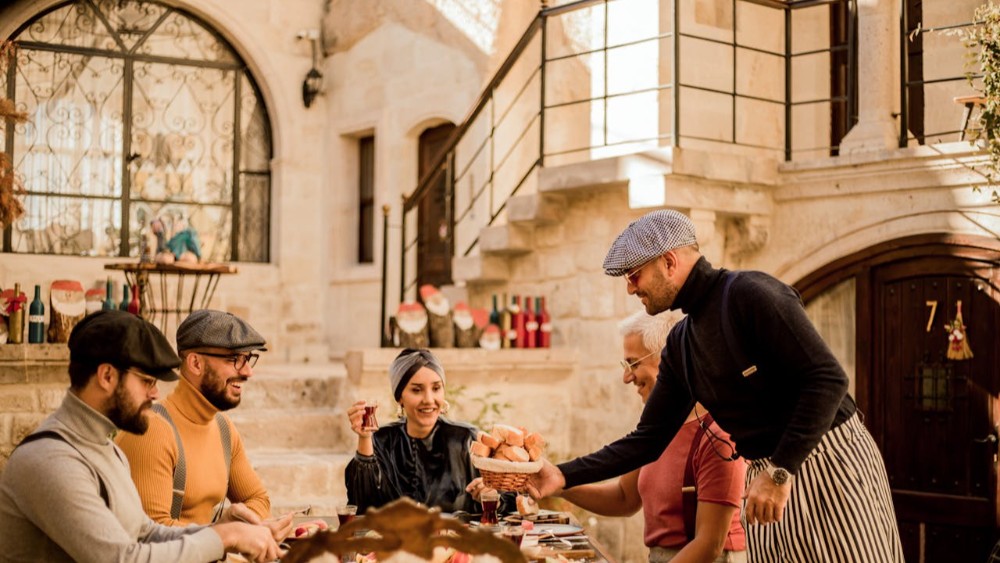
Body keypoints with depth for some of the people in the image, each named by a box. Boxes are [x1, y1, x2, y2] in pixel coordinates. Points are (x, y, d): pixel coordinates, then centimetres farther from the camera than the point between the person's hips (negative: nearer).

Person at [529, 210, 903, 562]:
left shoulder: (750, 293, -15)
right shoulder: (679, 345, 9)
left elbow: (827, 378, -21)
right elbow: (648, 440, 12)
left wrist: (781, 471, -24)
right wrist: (565, 475, 3)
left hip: (830, 464, -7)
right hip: (767, 478, 7)